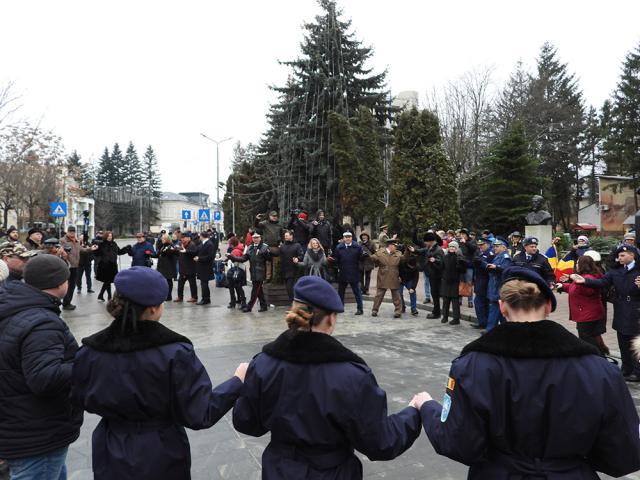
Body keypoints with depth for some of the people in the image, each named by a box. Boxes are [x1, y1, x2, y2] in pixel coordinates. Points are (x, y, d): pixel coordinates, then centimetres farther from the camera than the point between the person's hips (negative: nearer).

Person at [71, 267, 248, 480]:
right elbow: (199, 415, -21)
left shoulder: (90, 351, -14)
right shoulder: (176, 353, -24)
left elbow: (79, 399, 2)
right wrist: (238, 381, -10)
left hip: (112, 458, 3)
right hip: (162, 459, -2)